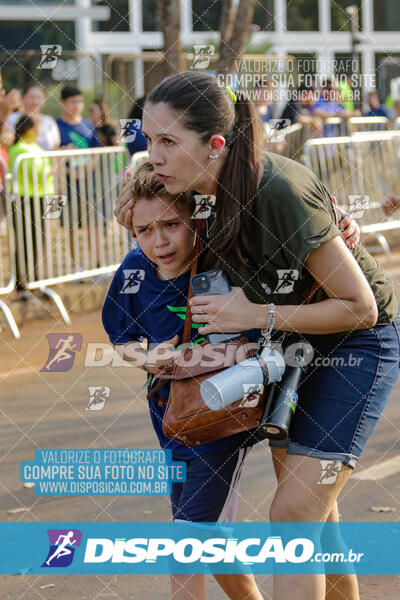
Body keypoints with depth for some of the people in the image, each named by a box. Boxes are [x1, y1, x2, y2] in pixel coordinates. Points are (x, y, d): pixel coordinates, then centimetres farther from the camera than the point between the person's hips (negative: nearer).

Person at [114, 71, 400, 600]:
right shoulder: (205, 184, -12)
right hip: (293, 339, 8)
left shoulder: (281, 191, -34)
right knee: (312, 508, 17)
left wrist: (256, 314, -28)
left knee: (293, 513, -14)